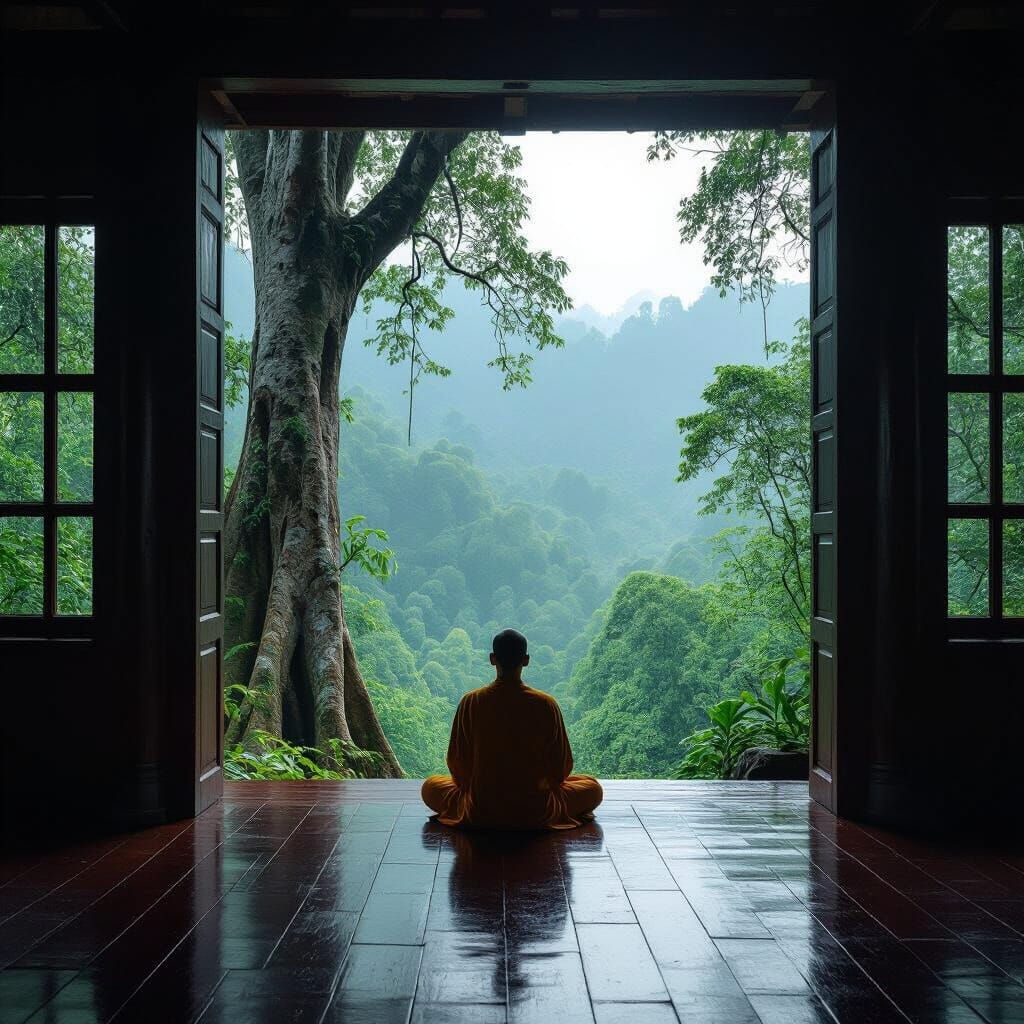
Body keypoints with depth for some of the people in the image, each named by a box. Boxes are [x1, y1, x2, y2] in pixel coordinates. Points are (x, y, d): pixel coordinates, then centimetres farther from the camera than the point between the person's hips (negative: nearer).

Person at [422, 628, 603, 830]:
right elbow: (562, 766, -3)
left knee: (431, 786, 27)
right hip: (537, 814, 0)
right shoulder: (546, 704, -11)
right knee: (593, 787, 22)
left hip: (479, 814, 1)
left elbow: (457, 762, -2)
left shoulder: (471, 702, -10)